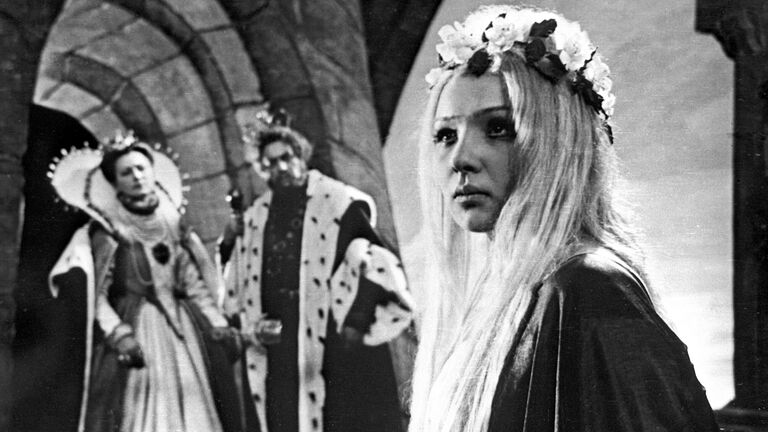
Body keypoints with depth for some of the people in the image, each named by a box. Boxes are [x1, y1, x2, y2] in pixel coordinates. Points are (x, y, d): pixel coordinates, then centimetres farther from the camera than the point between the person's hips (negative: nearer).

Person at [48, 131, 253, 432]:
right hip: (134, 329, -4)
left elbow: (196, 287, 14)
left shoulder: (174, 228, 13)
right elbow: (95, 296, -5)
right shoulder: (104, 233, 0)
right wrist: (118, 333, -19)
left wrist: (220, 328, 4)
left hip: (181, 333, 4)